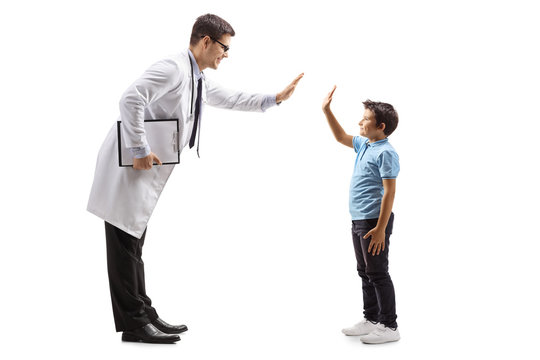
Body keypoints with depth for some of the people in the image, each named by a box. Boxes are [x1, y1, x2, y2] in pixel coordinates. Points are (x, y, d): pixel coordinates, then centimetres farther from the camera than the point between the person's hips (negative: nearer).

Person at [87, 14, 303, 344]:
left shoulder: (199, 79, 15)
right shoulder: (174, 68, -16)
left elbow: (228, 99, 31)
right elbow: (131, 100, -27)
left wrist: (275, 99, 27)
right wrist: (140, 151, -25)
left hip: (145, 169, 10)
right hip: (129, 166, -10)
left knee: (134, 244, 14)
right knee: (126, 246, -3)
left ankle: (144, 315, 21)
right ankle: (135, 324, 3)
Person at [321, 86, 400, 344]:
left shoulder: (385, 153, -15)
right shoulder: (364, 145, 12)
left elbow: (389, 192, -19)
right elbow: (341, 137, 30)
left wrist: (380, 228, -23)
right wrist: (327, 111, 23)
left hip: (374, 222, -9)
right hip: (359, 220, 10)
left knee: (378, 274, -4)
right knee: (365, 273, 15)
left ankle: (389, 327, 5)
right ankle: (371, 320, 26)